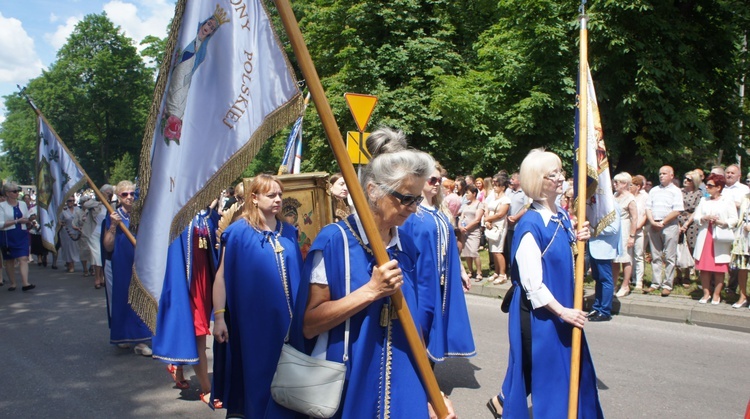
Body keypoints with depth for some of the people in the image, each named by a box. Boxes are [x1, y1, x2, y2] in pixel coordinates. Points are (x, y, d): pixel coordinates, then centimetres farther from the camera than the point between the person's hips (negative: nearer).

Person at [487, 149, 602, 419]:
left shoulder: (563, 218, 5)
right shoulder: (530, 225, -19)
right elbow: (532, 281, -21)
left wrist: (578, 241, -2)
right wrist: (561, 310, -21)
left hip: (564, 308, 8)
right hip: (539, 311, -8)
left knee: (574, 369, 16)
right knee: (546, 368, 3)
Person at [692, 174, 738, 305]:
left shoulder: (728, 201, 2)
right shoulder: (704, 200, 15)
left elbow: (734, 220, -2)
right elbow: (696, 217, 9)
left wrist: (722, 222, -18)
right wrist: (704, 218, -11)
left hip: (720, 240, -3)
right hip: (705, 238, 4)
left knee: (719, 269, 0)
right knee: (703, 268, 2)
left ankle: (716, 295, 9)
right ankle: (706, 293, 12)